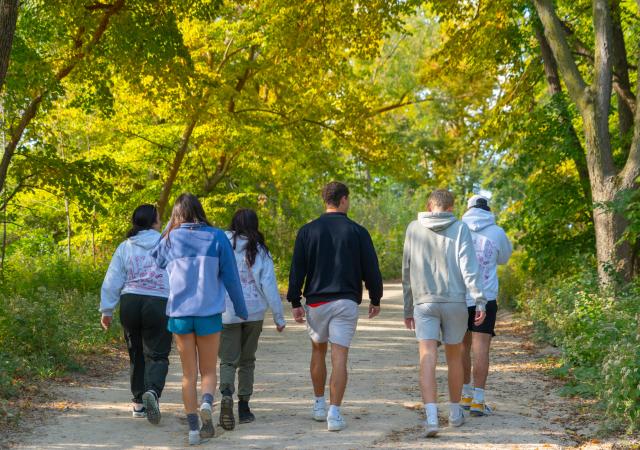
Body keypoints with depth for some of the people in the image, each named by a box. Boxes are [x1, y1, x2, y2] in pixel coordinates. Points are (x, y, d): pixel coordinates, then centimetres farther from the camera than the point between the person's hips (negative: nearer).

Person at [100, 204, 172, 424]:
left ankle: (138, 402, 20)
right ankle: (152, 391, -25)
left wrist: (107, 310, 11)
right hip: (158, 305, -3)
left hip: (130, 303, 3)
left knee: (136, 354, 17)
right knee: (157, 354, 1)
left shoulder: (124, 247, 6)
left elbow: (112, 281, 5)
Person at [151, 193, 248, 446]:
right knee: (209, 371, 12)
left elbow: (155, 262, 21)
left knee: (189, 374, 10)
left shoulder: (170, 239, 1)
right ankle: (207, 402, -18)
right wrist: (241, 310, 9)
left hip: (180, 313, 1)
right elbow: (231, 277, 0)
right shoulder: (217, 237, -1)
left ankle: (193, 428, 4)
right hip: (209, 313, -1)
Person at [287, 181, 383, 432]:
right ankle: (334, 413, -11)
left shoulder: (308, 231, 2)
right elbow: (371, 269, 1)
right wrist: (375, 300, 13)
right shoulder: (357, 232, -1)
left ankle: (319, 405, 27)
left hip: (316, 302, 2)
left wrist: (295, 302, 5)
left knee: (318, 350, 21)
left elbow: (297, 270, 0)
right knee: (339, 357, -3)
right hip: (346, 302, -2)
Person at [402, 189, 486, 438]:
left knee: (428, 359, -8)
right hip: (455, 302, 0)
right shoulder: (460, 228, 2)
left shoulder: (413, 228, 8)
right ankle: (455, 413, 28)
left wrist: (408, 309, 18)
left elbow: (407, 272, 11)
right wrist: (480, 301, -11)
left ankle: (431, 417, -23)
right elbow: (469, 267, -9)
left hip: (424, 303, 0)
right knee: (454, 357, 16)